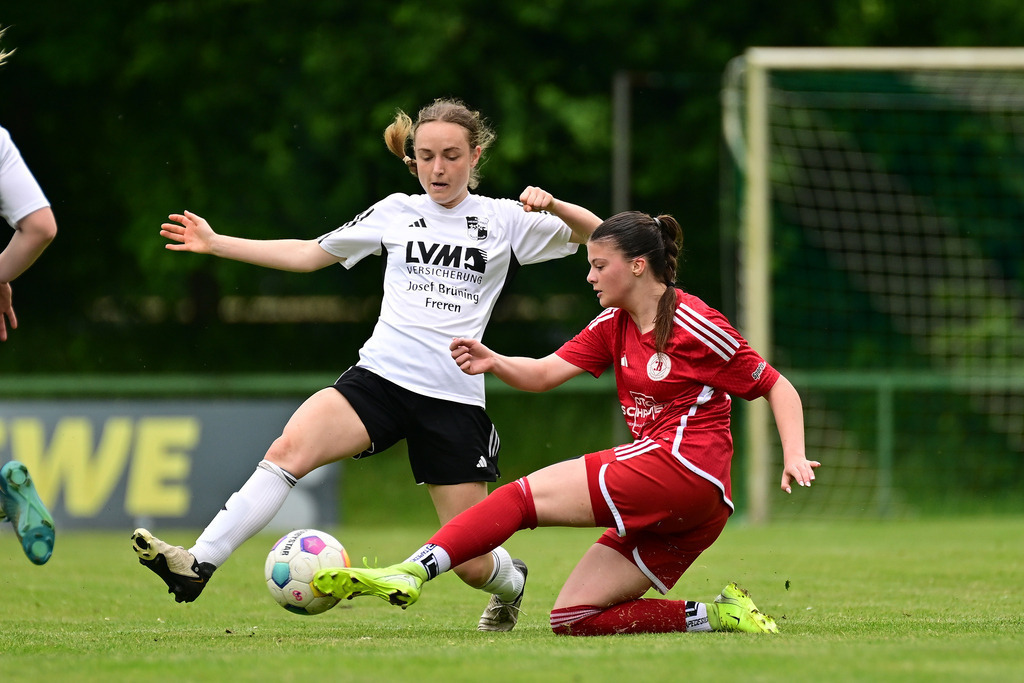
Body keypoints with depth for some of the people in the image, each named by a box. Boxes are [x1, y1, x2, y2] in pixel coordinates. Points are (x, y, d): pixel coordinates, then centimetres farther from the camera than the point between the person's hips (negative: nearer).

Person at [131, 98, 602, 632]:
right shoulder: (395, 213, 12)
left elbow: (599, 235, 5)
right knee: (290, 448, -29)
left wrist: (552, 206, -15)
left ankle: (510, 582, 38)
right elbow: (309, 254, 18)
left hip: (454, 398, -1)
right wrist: (215, 244, 15)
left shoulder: (504, 220, 6)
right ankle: (197, 565, -34)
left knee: (472, 566, 1)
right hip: (379, 377, 1)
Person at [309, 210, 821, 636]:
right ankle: (714, 615, -5)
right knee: (572, 618, 1)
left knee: (525, 495, -14)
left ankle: (413, 570, -25)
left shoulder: (694, 325, -6)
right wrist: (493, 363, -12)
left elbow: (777, 387, -1)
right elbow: (543, 373, 7)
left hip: (683, 465, -9)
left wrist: (794, 456, -14)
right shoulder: (613, 327, 16)